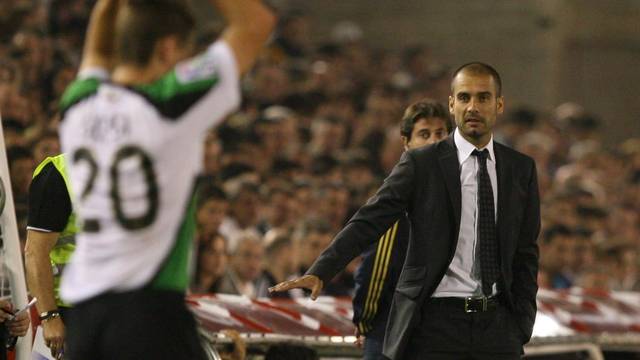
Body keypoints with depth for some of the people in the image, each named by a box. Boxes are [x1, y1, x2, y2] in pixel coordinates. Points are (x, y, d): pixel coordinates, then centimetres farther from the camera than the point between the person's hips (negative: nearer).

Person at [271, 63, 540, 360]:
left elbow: (525, 254, 13)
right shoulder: (420, 164, 0)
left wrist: (521, 326, 6)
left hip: (497, 324, 3)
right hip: (436, 321, -3)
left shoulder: (521, 169, 9)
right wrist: (320, 272, -22)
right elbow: (368, 222, -9)